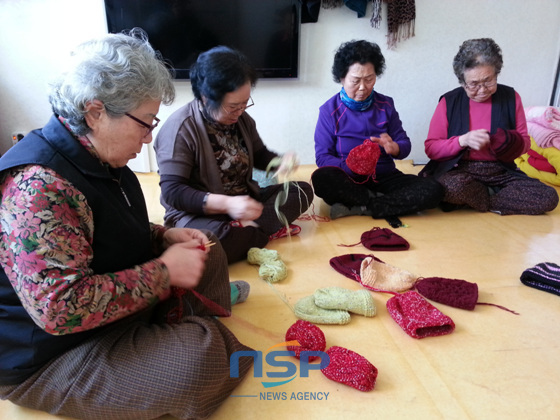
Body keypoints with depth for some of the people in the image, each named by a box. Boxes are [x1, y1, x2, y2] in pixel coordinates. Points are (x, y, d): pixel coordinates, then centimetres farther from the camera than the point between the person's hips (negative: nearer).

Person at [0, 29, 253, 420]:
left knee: (208, 255, 11)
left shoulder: (96, 157, 0)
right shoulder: (37, 186, -30)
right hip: (51, 355, -9)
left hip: (119, 306, 9)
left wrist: (165, 236, -3)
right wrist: (164, 271, -26)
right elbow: (61, 309, -34)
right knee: (197, 358, -28)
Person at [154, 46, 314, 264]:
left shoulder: (241, 118, 4)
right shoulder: (180, 128, -18)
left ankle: (248, 227, -23)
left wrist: (282, 161, -9)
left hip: (243, 202, 8)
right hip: (197, 213, -7)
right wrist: (226, 203, -33)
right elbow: (172, 192, -21)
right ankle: (269, 228, -14)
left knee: (302, 190, -4)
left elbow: (260, 155, 16)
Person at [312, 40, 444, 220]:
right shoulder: (329, 110, -1)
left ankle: (355, 208, -22)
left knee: (432, 190, -22)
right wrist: (350, 166, -28)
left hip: (385, 178, 4)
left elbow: (405, 144, 8)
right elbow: (323, 157, -7)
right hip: (348, 180, -3)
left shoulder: (385, 104, 9)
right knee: (321, 177, -37)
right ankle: (379, 201, -16)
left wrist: (393, 148, -18)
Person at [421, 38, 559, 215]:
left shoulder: (510, 97, 6)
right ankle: (495, 196, -6)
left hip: (500, 172, 3)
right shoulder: (449, 102, -1)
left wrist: (512, 144, -13)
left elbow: (525, 142, 12)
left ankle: (470, 200, -9)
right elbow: (431, 148, -4)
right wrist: (463, 140, -21)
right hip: (459, 171, -2)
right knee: (454, 186, -39)